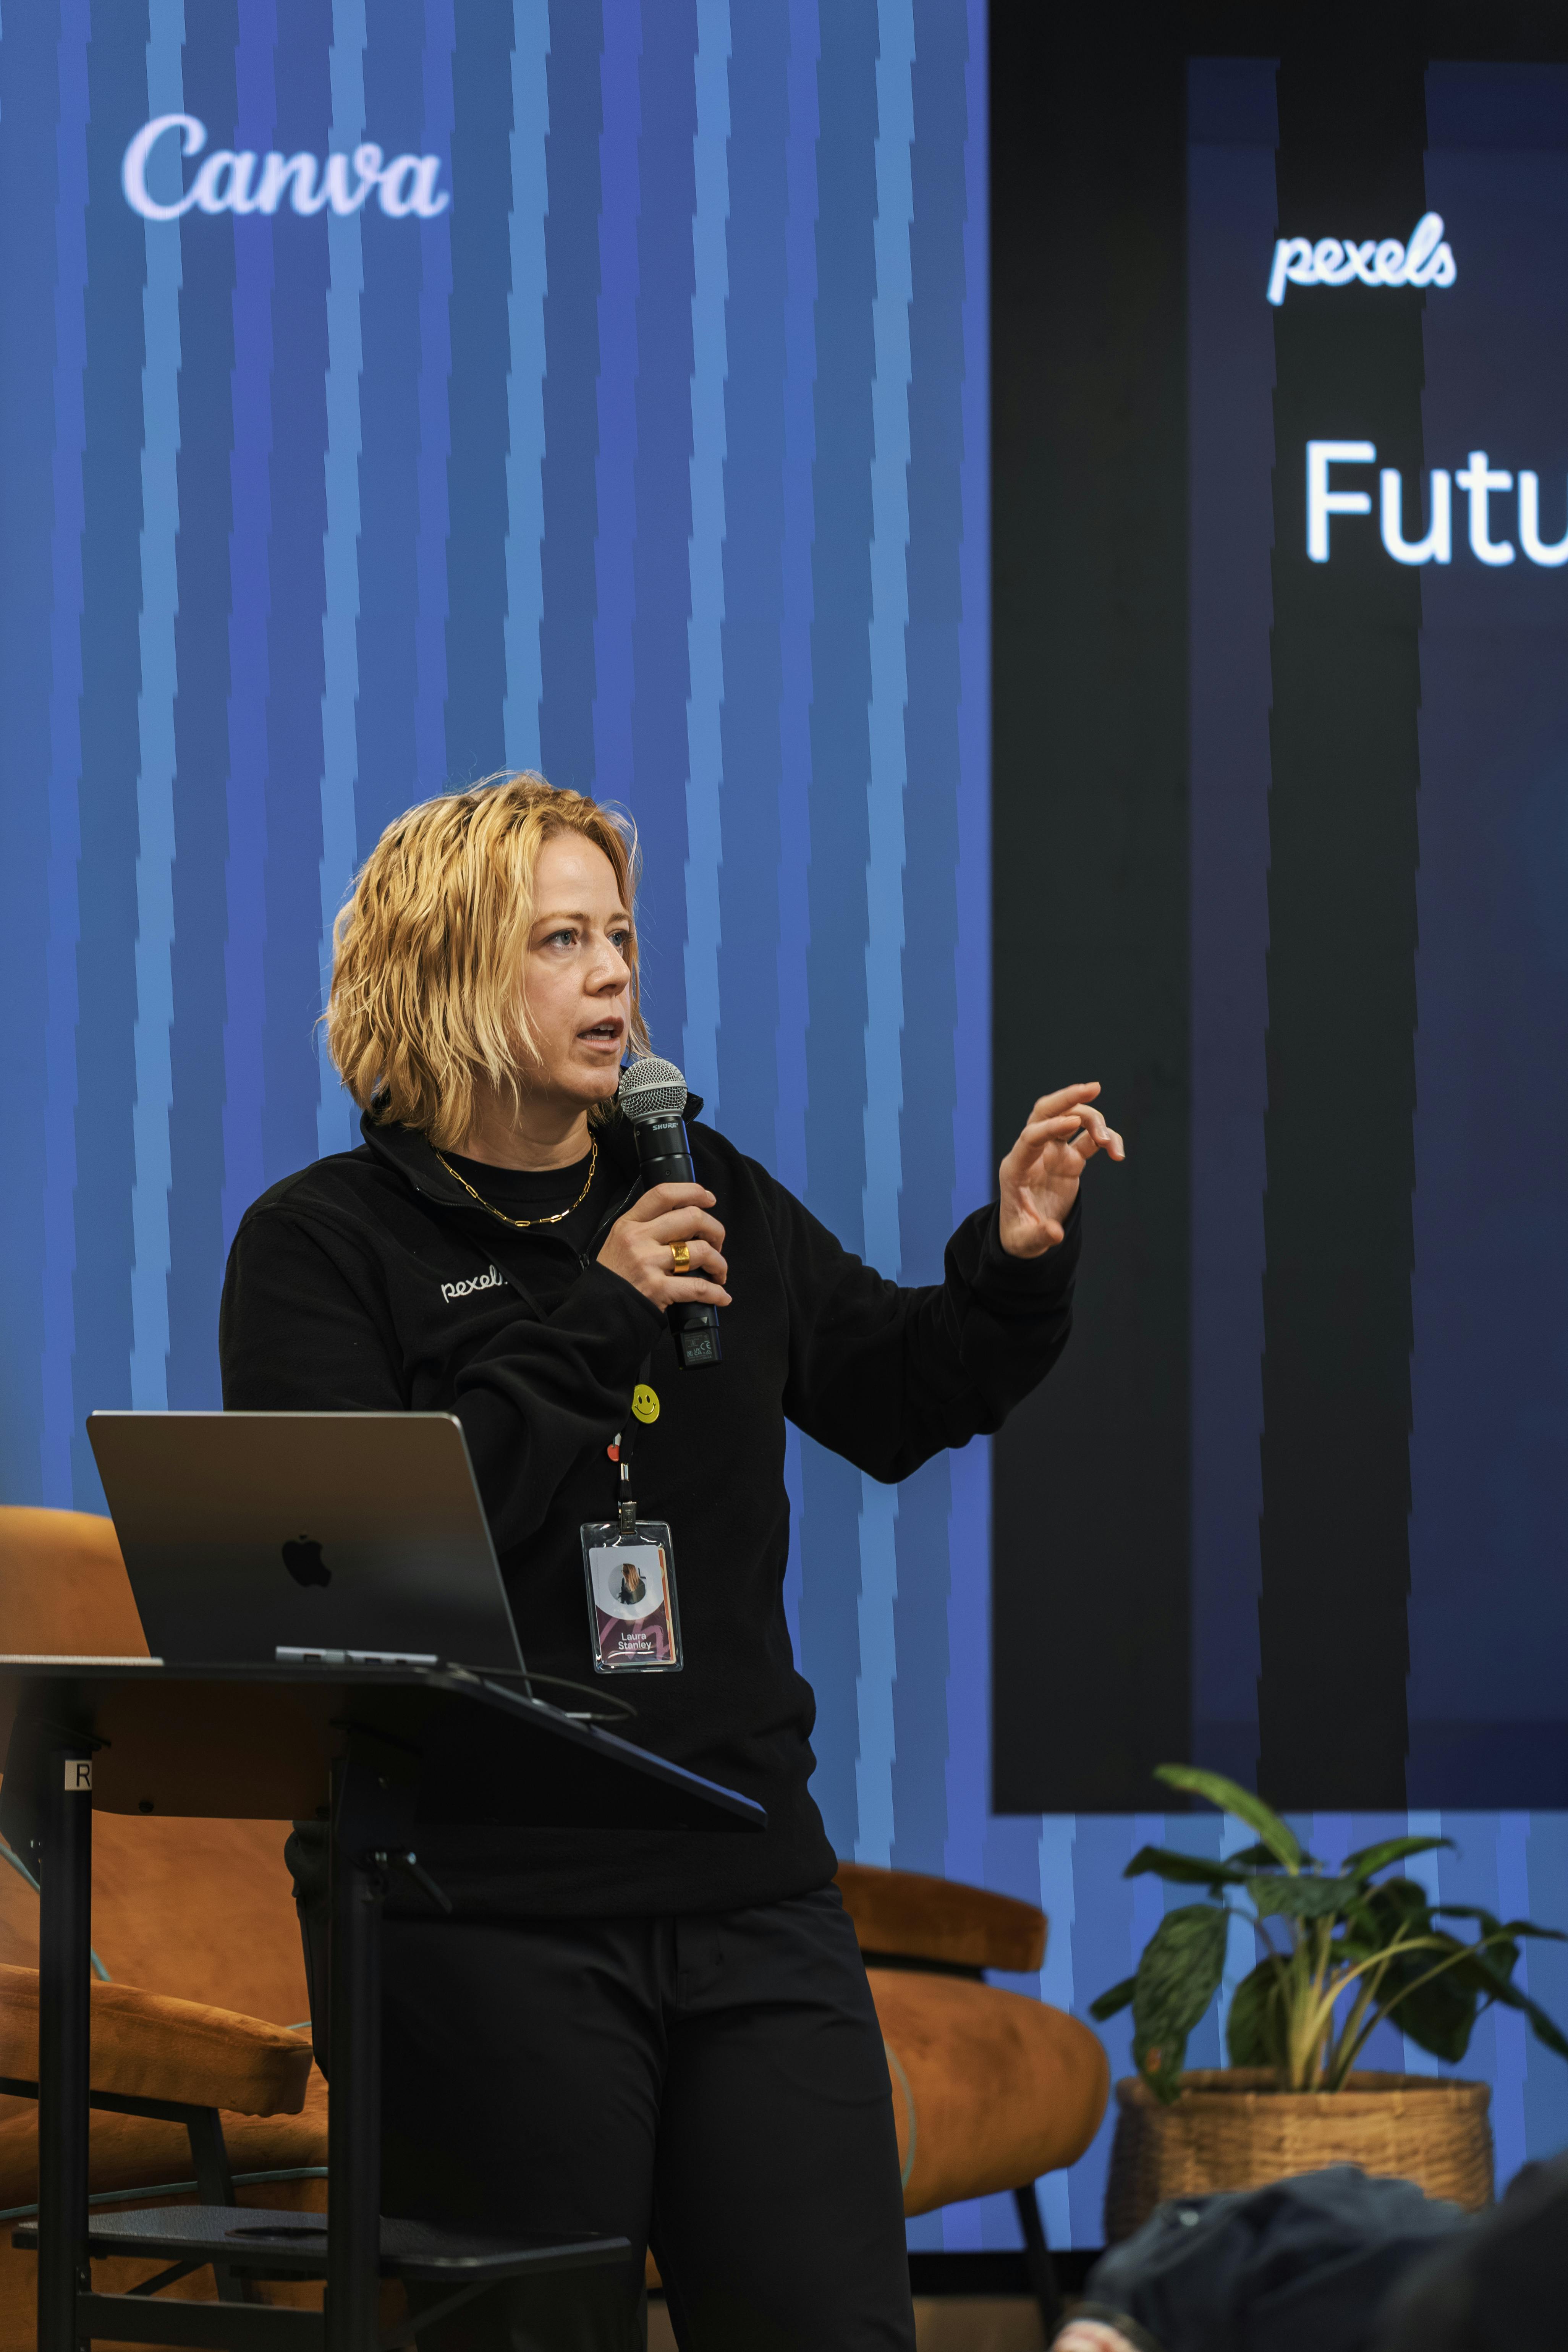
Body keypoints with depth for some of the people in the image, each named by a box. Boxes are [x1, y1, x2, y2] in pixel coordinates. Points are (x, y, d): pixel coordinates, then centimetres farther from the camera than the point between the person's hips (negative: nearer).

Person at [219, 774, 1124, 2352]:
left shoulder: (708, 1196, 13)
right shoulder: (324, 1244, -3)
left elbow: (896, 1399, 23)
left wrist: (1018, 1262, 4)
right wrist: (597, 1322, -16)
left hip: (750, 1895, 5)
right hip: (486, 1914, -5)